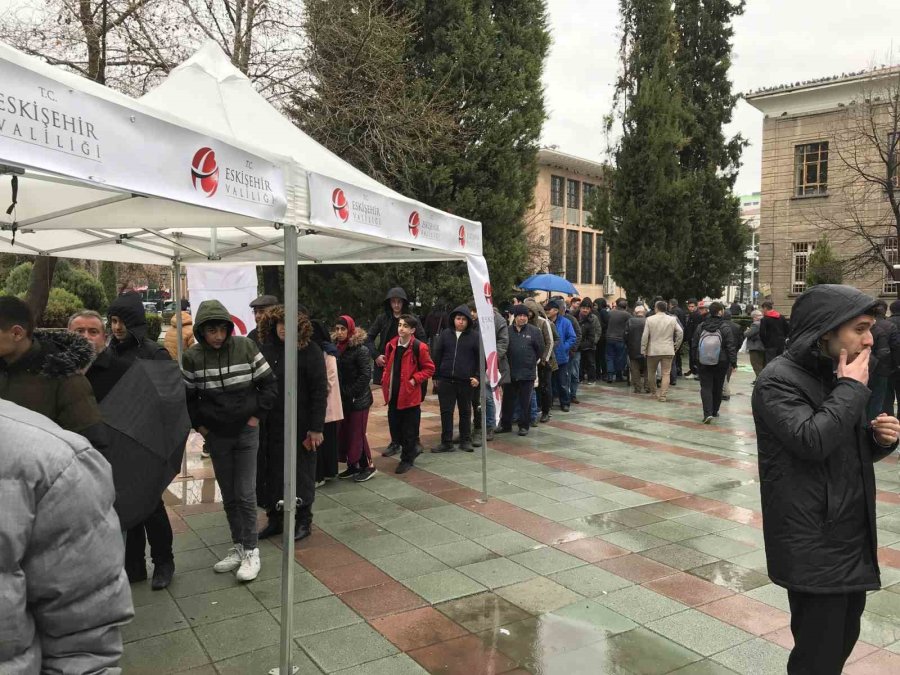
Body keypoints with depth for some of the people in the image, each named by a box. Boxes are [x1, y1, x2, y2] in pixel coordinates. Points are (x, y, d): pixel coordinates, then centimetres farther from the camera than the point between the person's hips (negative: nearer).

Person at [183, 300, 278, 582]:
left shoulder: (245, 347, -10)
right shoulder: (193, 356, -6)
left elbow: (269, 384, -4)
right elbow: (187, 396, 6)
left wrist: (257, 415, -7)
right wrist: (199, 425, 0)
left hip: (246, 432, -2)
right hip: (215, 435, 2)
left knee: (245, 494, -3)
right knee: (228, 495, 12)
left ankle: (251, 551, 8)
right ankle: (238, 546, 25)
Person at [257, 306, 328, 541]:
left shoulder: (309, 350, -10)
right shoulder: (264, 347, 3)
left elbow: (320, 391, -12)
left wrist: (316, 428, -15)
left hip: (298, 425, -4)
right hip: (268, 424, 4)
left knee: (300, 472, 7)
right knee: (270, 471, 10)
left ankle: (303, 520, 23)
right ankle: (275, 519, 26)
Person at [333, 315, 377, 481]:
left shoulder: (360, 349, -13)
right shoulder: (336, 347, 5)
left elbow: (366, 375, -17)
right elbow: (335, 373, 12)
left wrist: (350, 393, -16)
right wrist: (338, 393, 1)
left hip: (358, 399, -6)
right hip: (342, 399, 6)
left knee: (357, 433, -1)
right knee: (343, 433, 9)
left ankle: (368, 466, 12)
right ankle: (352, 465, 21)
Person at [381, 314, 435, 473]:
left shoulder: (419, 347, -12)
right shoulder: (391, 345, 5)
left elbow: (429, 368, -6)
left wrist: (414, 380, -15)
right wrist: (386, 380, 5)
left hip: (410, 395, -6)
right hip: (393, 395, 6)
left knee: (409, 430, 4)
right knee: (395, 428, 14)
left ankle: (407, 459, 21)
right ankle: (411, 451, 34)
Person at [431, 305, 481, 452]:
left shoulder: (475, 336, -1)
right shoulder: (445, 334, 5)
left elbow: (481, 357, 0)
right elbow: (437, 355, 8)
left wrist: (477, 376, -6)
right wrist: (436, 376, 5)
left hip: (466, 381, -1)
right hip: (446, 380, 2)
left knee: (465, 411, 11)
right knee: (446, 411, 4)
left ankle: (465, 441, 22)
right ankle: (446, 442, 12)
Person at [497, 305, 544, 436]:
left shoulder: (534, 331, -3)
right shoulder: (508, 331, 2)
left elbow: (540, 350, 1)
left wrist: (531, 362, 4)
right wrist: (506, 365, 4)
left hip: (527, 373, -2)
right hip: (510, 372, 2)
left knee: (525, 401, 6)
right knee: (507, 400, 11)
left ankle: (524, 426, 17)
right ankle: (505, 424, 24)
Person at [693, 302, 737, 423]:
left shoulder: (700, 327, -2)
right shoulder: (725, 328, -10)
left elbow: (695, 345, 4)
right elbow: (731, 347, -10)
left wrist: (696, 359, 16)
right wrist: (733, 362, -3)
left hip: (703, 363, 1)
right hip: (721, 363, -1)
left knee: (706, 387, 0)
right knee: (717, 387, 15)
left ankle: (707, 413, -14)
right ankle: (714, 411, 26)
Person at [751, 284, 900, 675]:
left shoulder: (839, 376, 11)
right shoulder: (779, 379, -15)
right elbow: (812, 441, -30)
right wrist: (853, 389, -19)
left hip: (852, 537, 9)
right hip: (813, 544, -8)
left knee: (842, 641, 20)